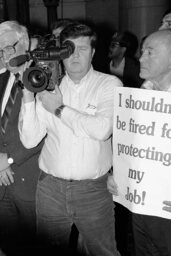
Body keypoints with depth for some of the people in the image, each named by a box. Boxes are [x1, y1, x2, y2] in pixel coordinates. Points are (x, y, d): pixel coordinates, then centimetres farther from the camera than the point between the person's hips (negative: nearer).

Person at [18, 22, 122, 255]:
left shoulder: (110, 84, -4)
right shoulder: (48, 85, 3)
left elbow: (103, 130, -22)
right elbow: (29, 140, -4)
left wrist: (60, 108, -13)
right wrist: (28, 95, -12)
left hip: (94, 190, -2)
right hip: (50, 187, 3)